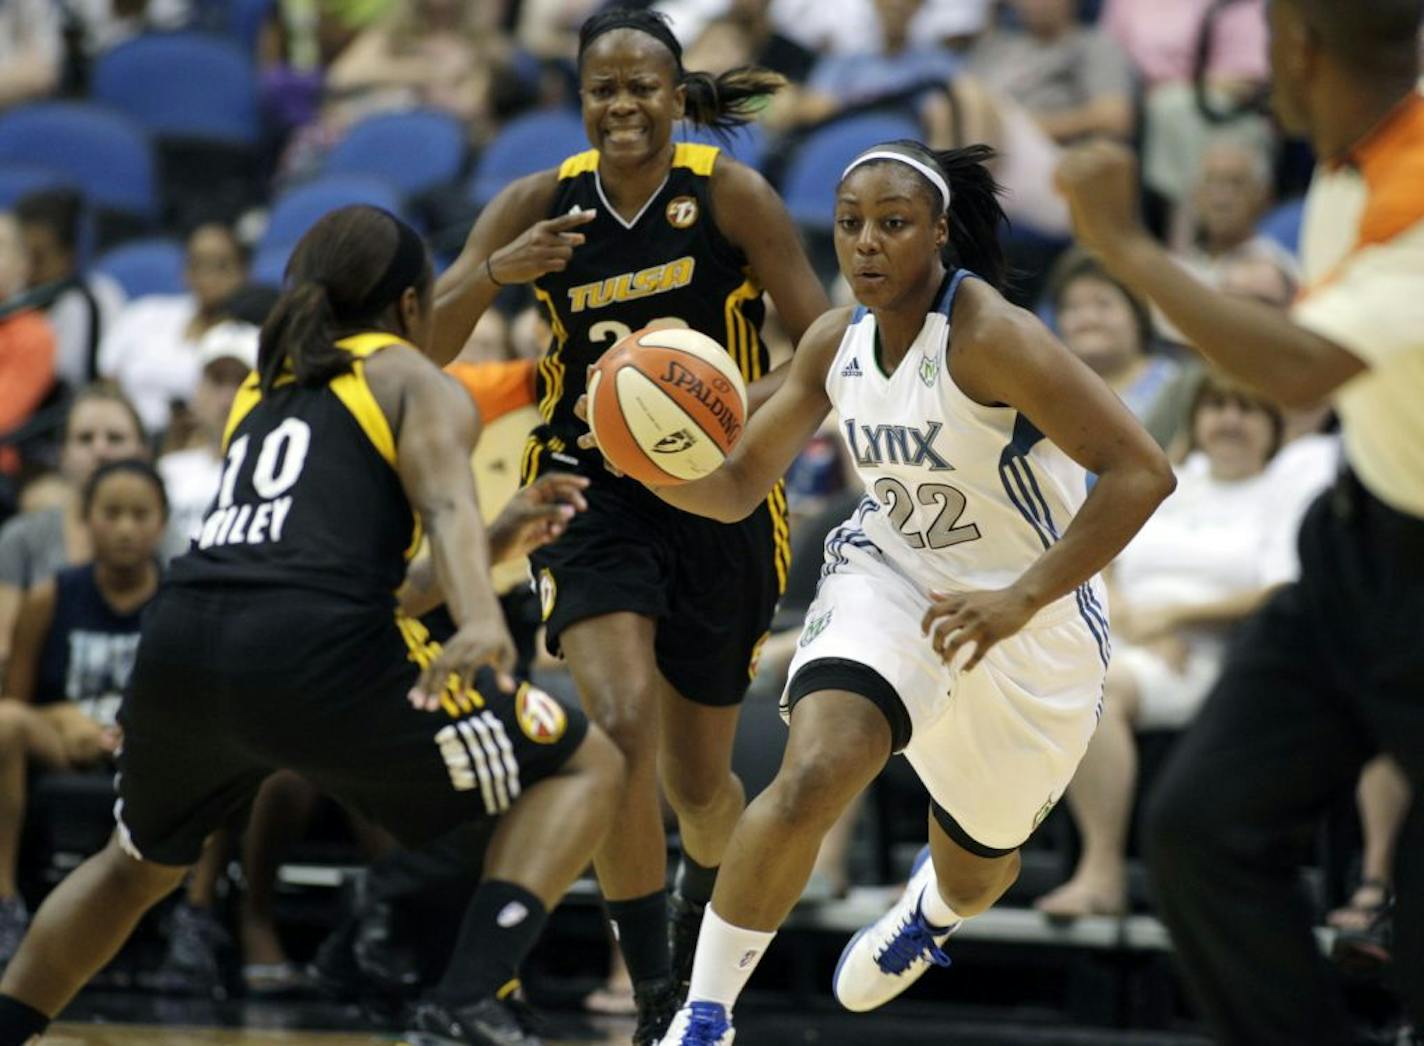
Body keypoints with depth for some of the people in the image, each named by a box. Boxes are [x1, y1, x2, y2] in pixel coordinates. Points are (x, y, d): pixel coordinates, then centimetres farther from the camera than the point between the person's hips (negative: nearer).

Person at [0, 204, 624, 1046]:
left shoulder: (264, 391, 32)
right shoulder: (418, 384, 13)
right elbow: (444, 502, -9)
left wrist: (496, 542, 39)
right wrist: (481, 619, -27)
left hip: (179, 645, 6)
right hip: (313, 654, -6)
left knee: (141, 863, 35)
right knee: (587, 766, 7)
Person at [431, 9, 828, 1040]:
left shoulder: (731, 195, -10)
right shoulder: (541, 206, -4)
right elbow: (421, 349, -7)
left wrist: (752, 404, -32)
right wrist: (494, 271, -26)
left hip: (720, 499, 0)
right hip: (593, 496, 0)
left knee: (697, 778, 12)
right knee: (622, 728, -24)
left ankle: (709, 883, 51)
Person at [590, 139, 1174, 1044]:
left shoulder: (989, 335, -26)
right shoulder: (836, 344, -6)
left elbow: (1142, 472, -31)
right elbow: (735, 488, 4)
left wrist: (1022, 599, -37)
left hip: (1032, 625, -3)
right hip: (891, 579, 3)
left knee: (974, 868, 19)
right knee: (811, 778, -28)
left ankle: (932, 912, 60)